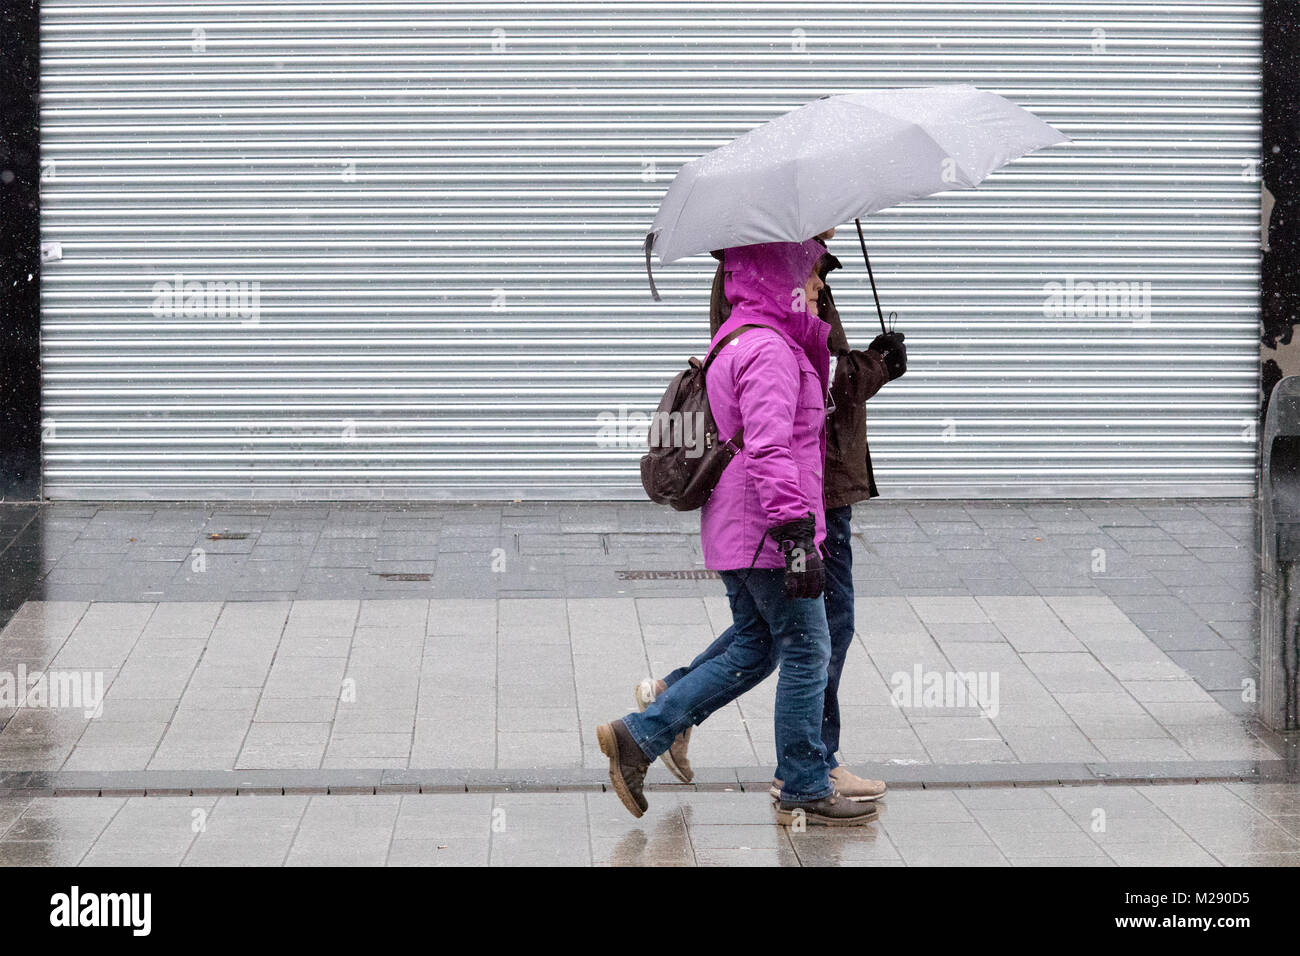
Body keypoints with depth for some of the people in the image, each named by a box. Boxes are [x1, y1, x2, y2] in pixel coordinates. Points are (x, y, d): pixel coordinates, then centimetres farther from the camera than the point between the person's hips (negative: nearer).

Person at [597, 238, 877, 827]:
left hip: (737, 534, 11)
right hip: (766, 534, -11)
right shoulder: (767, 349, -17)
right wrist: (795, 533, -31)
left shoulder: (737, 343, 18)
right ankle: (804, 791, 7)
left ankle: (637, 737, 13)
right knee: (806, 651, -1)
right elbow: (769, 451, -27)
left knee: (754, 651, 16)